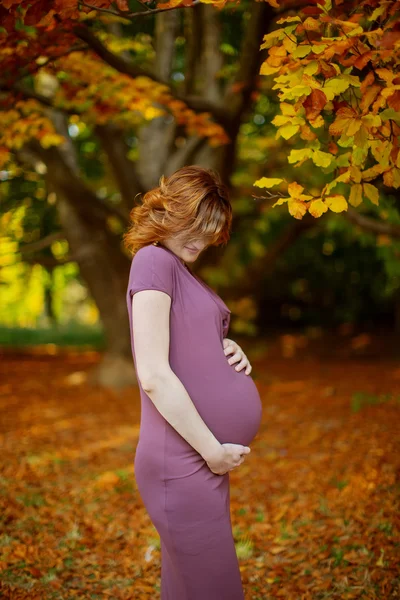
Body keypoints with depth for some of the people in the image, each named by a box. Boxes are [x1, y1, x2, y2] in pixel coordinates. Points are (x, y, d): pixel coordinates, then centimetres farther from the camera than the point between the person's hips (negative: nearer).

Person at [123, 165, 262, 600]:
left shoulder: (182, 270, 15)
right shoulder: (153, 260, -12)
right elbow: (153, 376, -20)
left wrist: (228, 354, 3)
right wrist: (212, 450, -15)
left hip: (203, 462, 9)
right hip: (183, 464, -9)